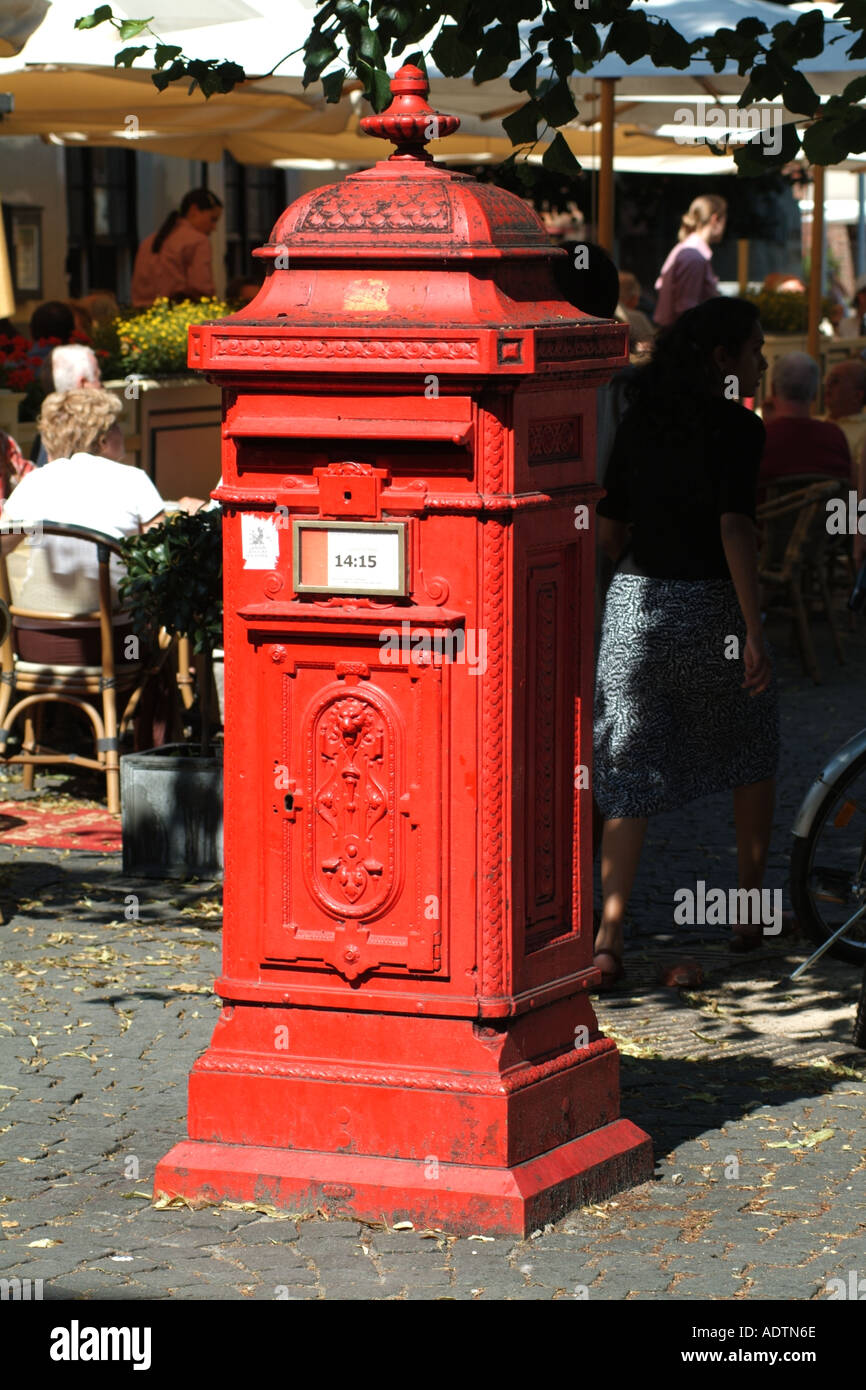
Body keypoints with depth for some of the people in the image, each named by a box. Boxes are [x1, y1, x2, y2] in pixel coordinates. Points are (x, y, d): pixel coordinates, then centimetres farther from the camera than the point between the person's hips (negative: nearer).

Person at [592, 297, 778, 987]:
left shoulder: (641, 419, 7)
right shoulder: (736, 426, -10)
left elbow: (609, 527, 10)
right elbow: (734, 530, -20)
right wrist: (753, 633, -19)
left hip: (632, 601, 4)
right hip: (710, 607, -4)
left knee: (629, 775, 4)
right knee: (753, 753, 19)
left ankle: (609, 936, -7)